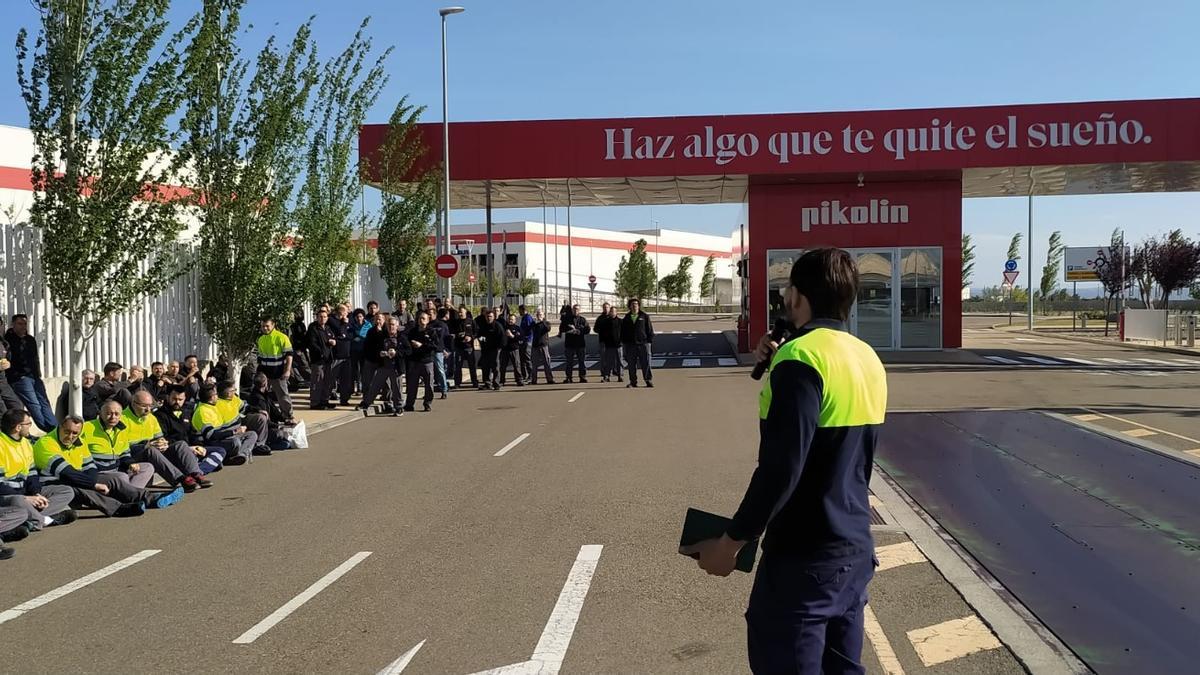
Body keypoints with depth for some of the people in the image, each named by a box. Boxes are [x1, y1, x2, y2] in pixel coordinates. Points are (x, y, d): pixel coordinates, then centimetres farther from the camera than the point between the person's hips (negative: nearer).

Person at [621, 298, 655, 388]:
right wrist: (624, 343, 6)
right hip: (630, 345, 2)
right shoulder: (626, 318, 11)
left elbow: (650, 330, 5)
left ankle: (649, 380, 1)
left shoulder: (645, 317, 6)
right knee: (631, 365, 4)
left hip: (643, 343, -2)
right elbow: (623, 332, 13)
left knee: (646, 363, -5)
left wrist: (650, 342, -1)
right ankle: (633, 382, 11)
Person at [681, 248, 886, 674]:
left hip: (804, 556, -8)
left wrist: (730, 542, -14)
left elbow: (780, 468, -24)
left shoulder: (802, 356, -18)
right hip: (855, 548, 8)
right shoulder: (868, 358, 8)